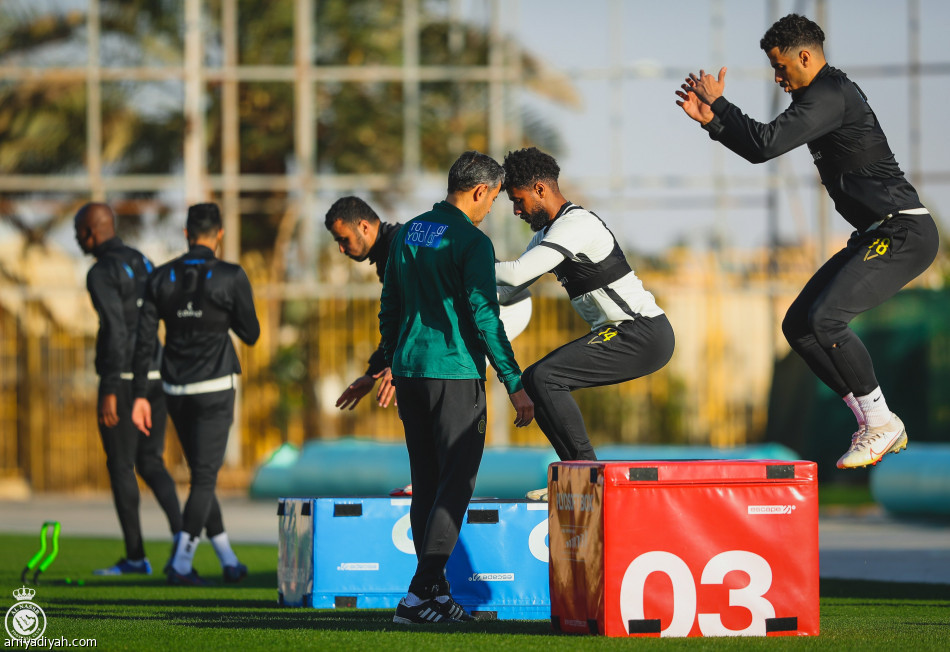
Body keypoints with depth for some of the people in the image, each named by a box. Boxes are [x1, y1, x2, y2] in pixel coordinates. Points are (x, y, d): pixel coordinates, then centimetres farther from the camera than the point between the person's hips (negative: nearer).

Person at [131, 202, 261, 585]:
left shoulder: (161, 278, 1)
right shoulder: (231, 277, -9)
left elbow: (144, 339, -1)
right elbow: (250, 335, -2)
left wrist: (139, 396, 1)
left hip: (175, 391, 4)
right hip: (214, 388, -4)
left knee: (202, 473, 16)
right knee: (205, 477, -2)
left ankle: (228, 560, 21)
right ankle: (181, 564, -13)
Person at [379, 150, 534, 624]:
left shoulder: (409, 232, 11)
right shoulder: (472, 242, -10)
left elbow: (389, 305, 17)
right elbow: (484, 318, -14)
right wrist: (514, 384, -11)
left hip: (409, 372, 7)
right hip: (455, 374, -7)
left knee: (426, 483, 12)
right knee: (455, 484, -4)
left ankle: (436, 591, 13)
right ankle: (420, 594, -11)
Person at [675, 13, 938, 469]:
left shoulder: (831, 95, -16)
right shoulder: (821, 95, 16)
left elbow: (766, 144, -23)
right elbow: (762, 149, 22)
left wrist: (720, 103, -9)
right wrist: (711, 119, 10)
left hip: (904, 234, -11)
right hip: (875, 236, 11)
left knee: (825, 319, -24)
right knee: (799, 325, 6)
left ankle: (881, 422, -10)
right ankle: (873, 425, 8)